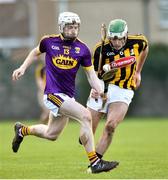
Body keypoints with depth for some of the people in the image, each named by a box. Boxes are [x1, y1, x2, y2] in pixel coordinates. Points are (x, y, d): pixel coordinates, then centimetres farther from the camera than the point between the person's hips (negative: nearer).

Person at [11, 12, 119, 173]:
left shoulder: (82, 49, 1)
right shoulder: (49, 42, -4)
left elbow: (91, 74, 3)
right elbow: (36, 52, 17)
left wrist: (99, 90, -15)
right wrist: (23, 68, 8)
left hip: (68, 96, 6)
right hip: (53, 94, -6)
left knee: (51, 134, 21)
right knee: (85, 116, -24)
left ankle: (22, 130, 50)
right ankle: (94, 162, -21)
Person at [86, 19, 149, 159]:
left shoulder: (138, 42, -6)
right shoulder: (102, 49, -10)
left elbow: (145, 49, 20)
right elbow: (95, 72, 0)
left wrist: (138, 72, 21)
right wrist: (94, 88, -21)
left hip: (123, 91, -1)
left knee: (110, 126, -22)